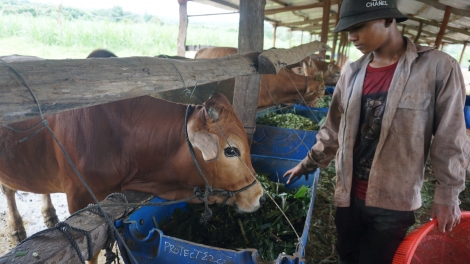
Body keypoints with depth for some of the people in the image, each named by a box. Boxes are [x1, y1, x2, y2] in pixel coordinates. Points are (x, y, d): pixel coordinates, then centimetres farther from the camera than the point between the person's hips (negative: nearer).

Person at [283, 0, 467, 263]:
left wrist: (448, 195, -4)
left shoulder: (438, 67, -12)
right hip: (349, 195, 4)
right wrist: (309, 163, 14)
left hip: (394, 203, -4)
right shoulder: (352, 73, 1)